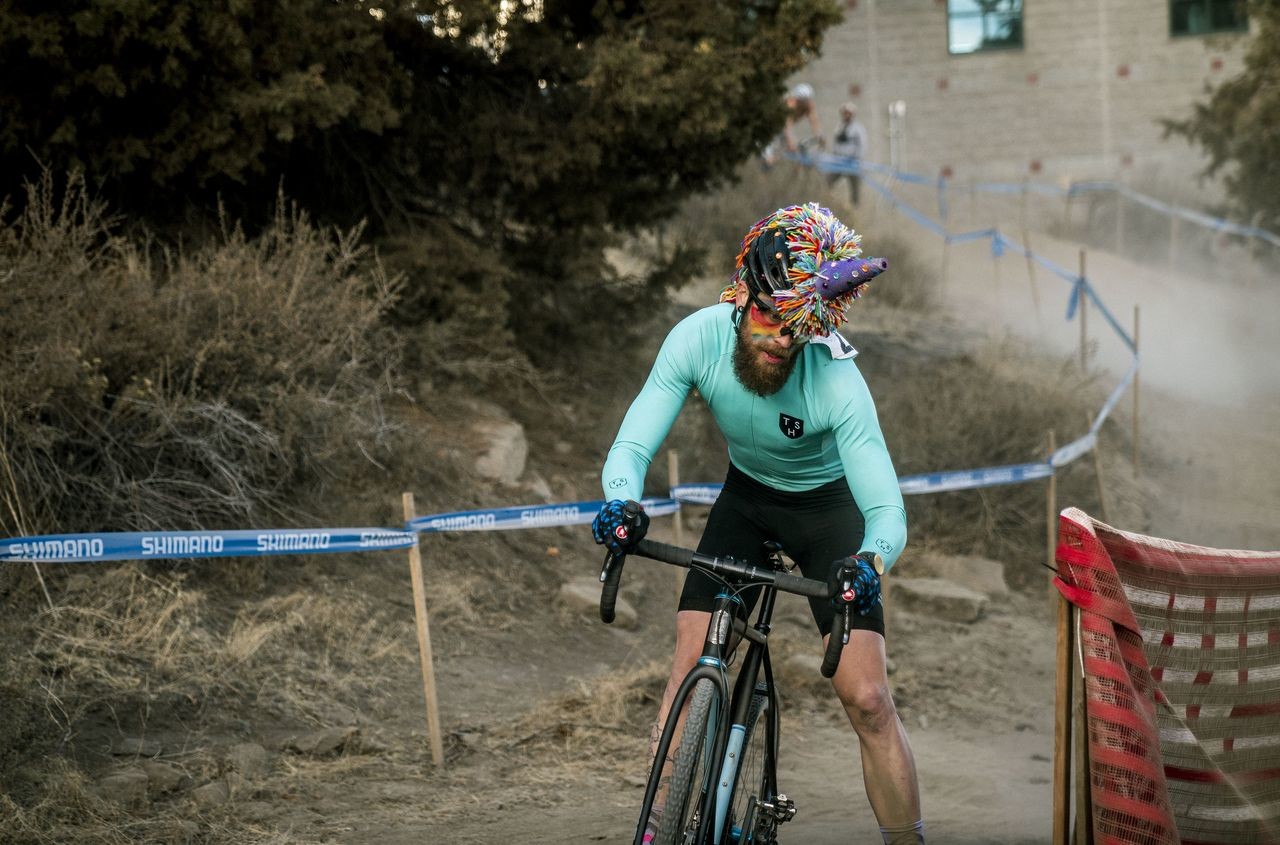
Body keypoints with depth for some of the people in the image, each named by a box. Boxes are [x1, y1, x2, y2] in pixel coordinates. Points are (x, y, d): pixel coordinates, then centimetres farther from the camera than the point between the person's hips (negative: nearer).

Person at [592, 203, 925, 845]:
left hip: (827, 506, -3)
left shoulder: (837, 381, -34)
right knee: (689, 668, -10)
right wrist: (621, 504, -46)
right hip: (745, 497, 3)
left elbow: (887, 509, -34)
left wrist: (869, 561, -56)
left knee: (866, 698, -12)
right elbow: (631, 446, -24)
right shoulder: (699, 339, -27)